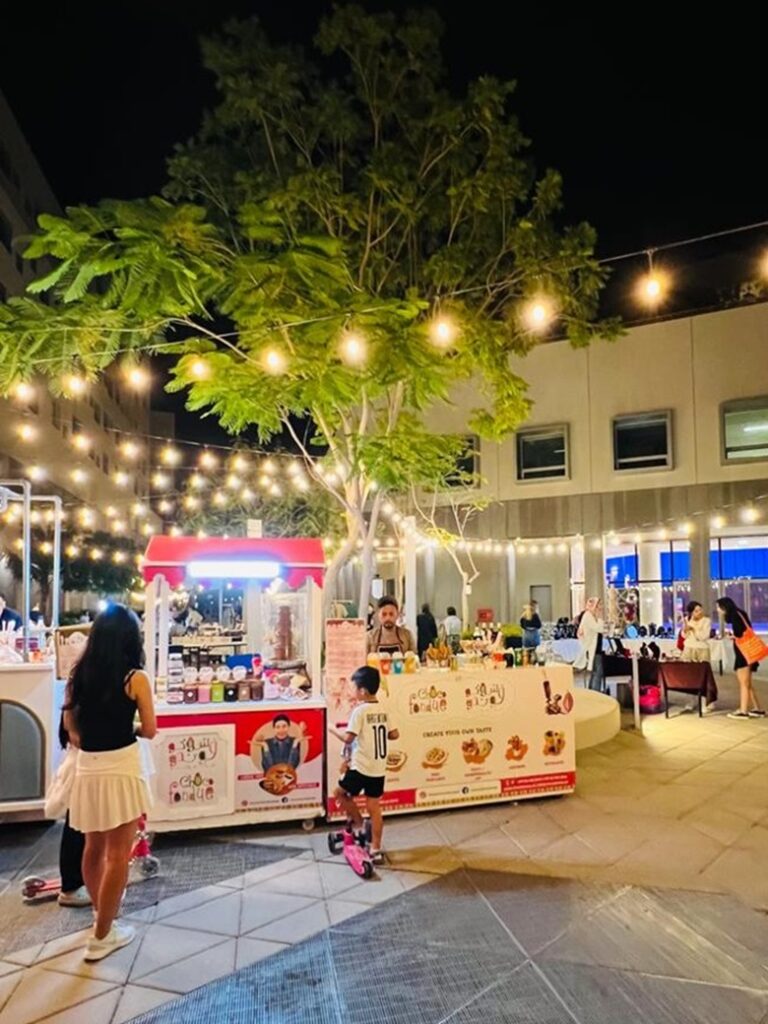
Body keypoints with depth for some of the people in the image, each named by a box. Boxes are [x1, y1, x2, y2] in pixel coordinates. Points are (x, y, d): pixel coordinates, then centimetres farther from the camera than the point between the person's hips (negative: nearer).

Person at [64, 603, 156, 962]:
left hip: (87, 768, 6)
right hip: (121, 767, -6)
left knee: (93, 848, 22)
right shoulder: (135, 678, -13)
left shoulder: (78, 674, 2)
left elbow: (70, 723, 10)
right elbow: (150, 731, -5)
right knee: (118, 854, 7)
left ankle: (103, 915, 43)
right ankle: (101, 937, 15)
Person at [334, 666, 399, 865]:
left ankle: (357, 822, 22)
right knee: (374, 808, 11)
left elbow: (348, 738, -20)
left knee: (340, 793, 18)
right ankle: (376, 850, 13)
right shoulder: (383, 711, 5)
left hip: (360, 767, -7)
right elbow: (394, 734, 12)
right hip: (379, 769, 7)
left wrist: (335, 731, 0)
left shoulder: (359, 710, -15)